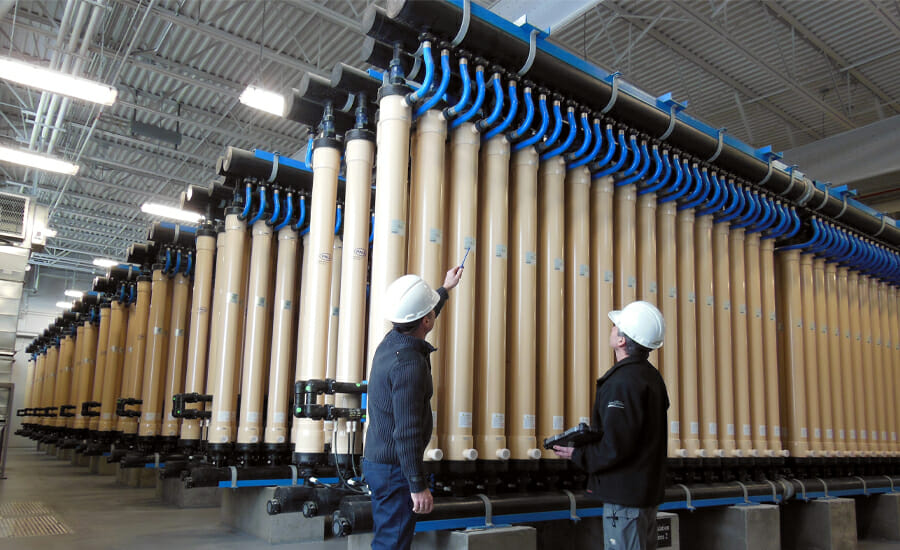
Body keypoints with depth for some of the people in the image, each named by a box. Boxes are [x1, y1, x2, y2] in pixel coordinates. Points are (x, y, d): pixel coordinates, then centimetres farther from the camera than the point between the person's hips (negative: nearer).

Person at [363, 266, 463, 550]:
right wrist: (418, 486, -23)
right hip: (395, 467, -10)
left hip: (377, 460, 10)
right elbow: (407, 431, -28)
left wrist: (444, 289, 41)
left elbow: (418, 319, 27)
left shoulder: (391, 342, 4)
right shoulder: (409, 362, -26)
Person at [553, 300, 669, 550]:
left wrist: (577, 454, -8)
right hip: (647, 490, 10)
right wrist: (587, 442, 11)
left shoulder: (623, 382, -22)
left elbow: (614, 448, -25)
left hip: (625, 493, -10)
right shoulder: (651, 376, 11)